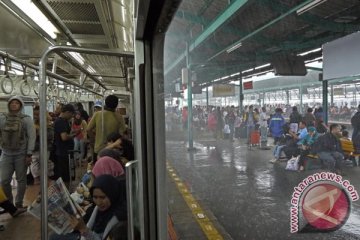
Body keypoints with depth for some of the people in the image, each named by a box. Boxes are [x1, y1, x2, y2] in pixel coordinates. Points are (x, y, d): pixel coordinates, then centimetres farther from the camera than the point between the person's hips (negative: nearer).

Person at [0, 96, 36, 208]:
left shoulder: (26, 119, -4)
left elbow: (32, 137, -7)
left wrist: (29, 154, -10)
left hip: (21, 155, -2)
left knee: (21, 180, 8)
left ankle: (19, 203, 23)